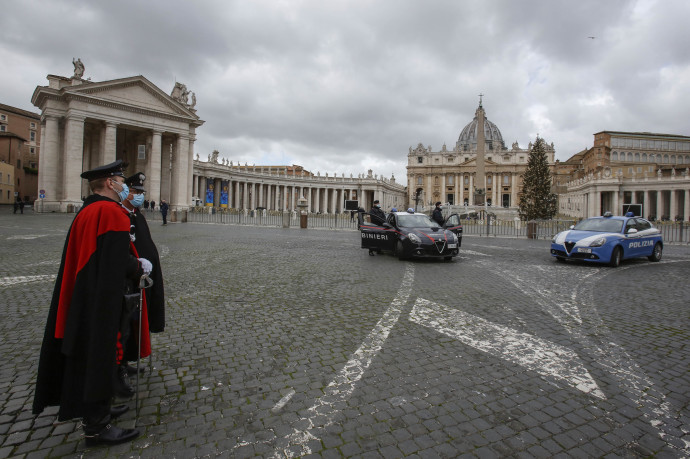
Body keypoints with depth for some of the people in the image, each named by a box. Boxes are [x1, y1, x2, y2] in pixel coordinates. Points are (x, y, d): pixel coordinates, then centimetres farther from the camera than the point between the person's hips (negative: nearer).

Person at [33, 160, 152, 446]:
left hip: (81, 297, 10)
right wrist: (140, 267, -5)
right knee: (99, 356, 2)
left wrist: (134, 264, 12)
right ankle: (96, 427, 16)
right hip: (102, 301, -10)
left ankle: (96, 410, 37)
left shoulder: (86, 211, 12)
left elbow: (91, 256, 16)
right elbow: (119, 262, -23)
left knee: (87, 355, 20)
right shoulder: (112, 212, -19)